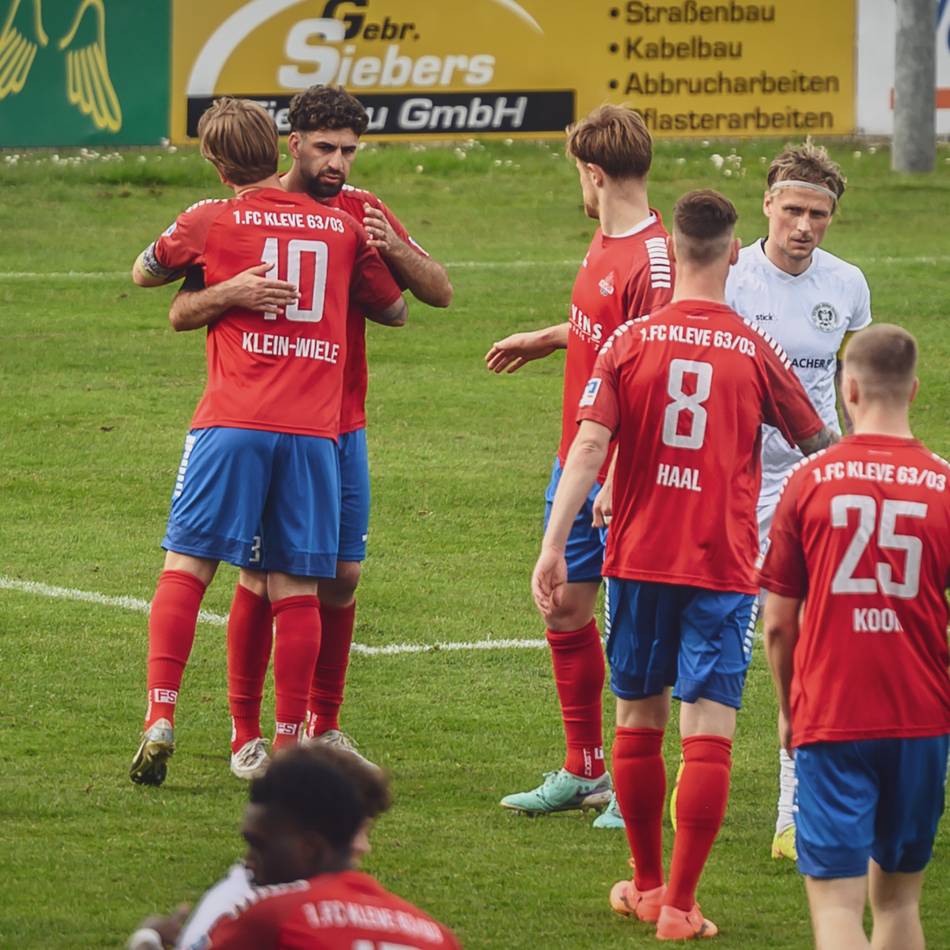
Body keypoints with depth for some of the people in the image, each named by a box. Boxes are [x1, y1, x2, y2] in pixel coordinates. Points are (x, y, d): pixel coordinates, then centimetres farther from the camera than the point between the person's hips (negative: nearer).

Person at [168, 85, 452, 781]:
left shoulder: (362, 212, 6)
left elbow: (441, 293, 4)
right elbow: (180, 313, -8)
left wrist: (393, 249, -17)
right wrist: (230, 293, -30)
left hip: (342, 426, 4)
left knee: (341, 575, 4)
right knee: (261, 576, -5)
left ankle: (324, 725, 17)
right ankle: (246, 735, 3)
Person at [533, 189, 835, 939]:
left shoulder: (630, 342, -1)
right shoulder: (756, 352, -2)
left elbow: (589, 445, -9)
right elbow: (819, 445, 10)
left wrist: (554, 546, -11)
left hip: (639, 561, 2)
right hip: (723, 568, -2)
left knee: (640, 718, 15)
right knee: (708, 732, -3)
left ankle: (646, 884, 26)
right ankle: (680, 905, -8)